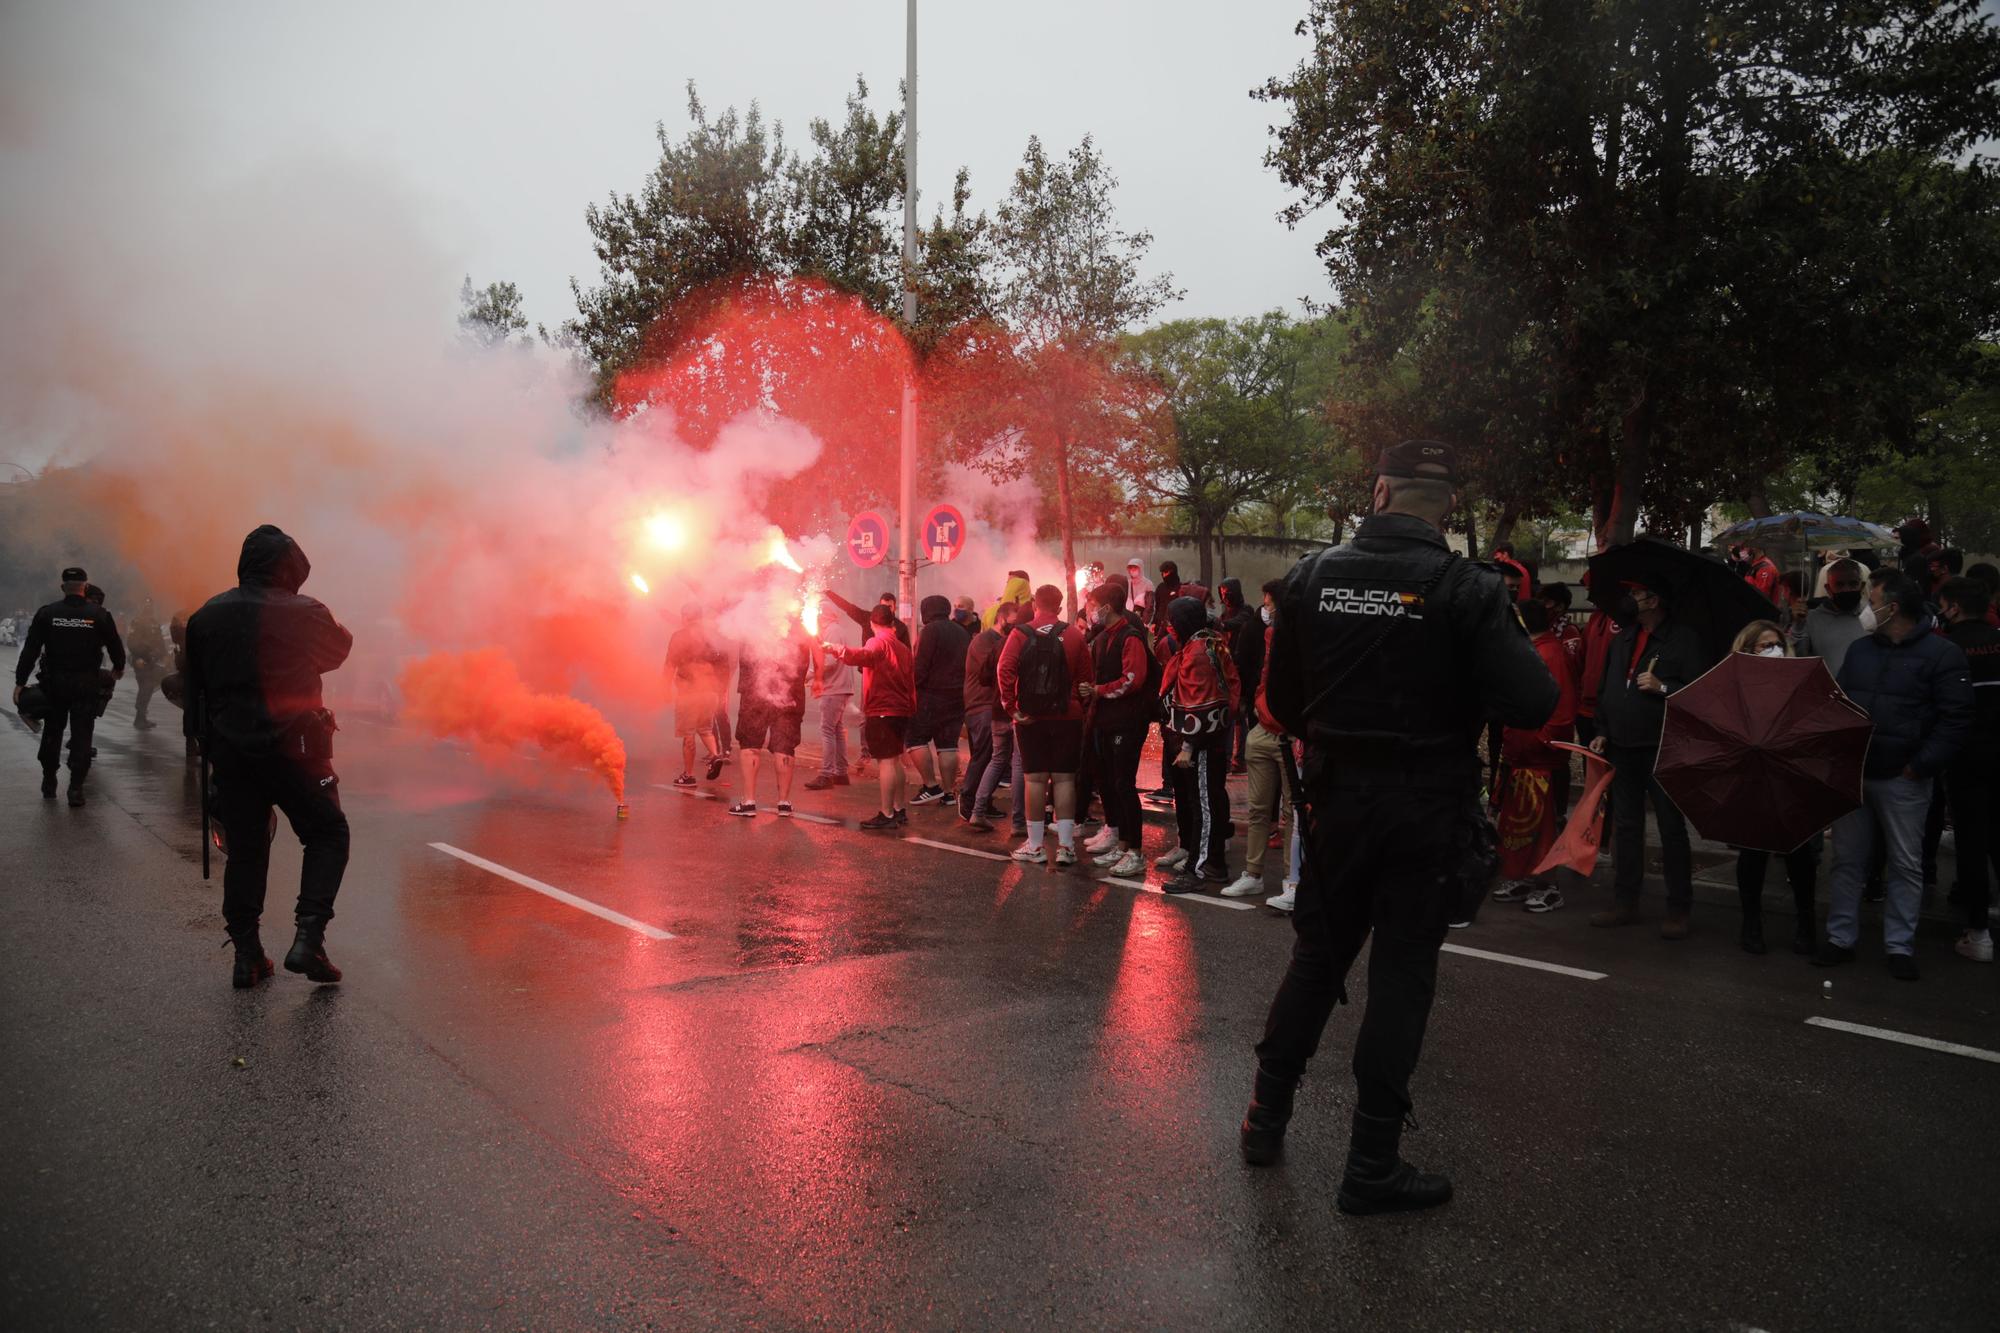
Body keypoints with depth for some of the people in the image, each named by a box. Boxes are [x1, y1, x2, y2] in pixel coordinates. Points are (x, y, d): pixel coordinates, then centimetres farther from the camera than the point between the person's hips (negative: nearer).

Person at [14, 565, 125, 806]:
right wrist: (118, 668, 22)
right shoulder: (99, 614, -5)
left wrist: (20, 682, 0)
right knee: (81, 735, 2)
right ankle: (76, 788, -3)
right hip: (86, 684, -2)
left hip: (54, 682, 2)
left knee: (52, 732, 18)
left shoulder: (47, 613, -2)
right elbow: (116, 646, 2)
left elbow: (30, 650, -3)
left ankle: (49, 783, 26)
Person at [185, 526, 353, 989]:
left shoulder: (207, 616, 3)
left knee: (244, 848, 12)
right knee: (327, 833, 9)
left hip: (230, 749, 4)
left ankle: (246, 954, 13)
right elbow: (340, 648, 9)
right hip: (293, 746, -4)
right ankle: (308, 937, -6)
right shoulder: (304, 613, -10)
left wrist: (211, 741, 17)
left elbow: (194, 686, 9)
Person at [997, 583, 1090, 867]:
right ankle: (1066, 845, 3)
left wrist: (1011, 705, -7)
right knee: (1064, 777, 5)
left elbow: (1005, 670, -14)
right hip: (1067, 716, 1)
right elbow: (1085, 676, -1)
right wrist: (1080, 705, 10)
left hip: (1031, 716, -1)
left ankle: (1036, 845, 10)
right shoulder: (1074, 635, 1)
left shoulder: (1020, 635, -3)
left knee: (1035, 777, 5)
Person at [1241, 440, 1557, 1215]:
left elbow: (1281, 698, 4)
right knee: (1401, 977, 7)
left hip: (1337, 800, 3)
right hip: (1427, 810, -3)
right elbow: (1533, 704, -18)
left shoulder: (1312, 578, -3)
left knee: (1316, 957, 19)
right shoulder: (1467, 590, -14)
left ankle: (1266, 1117, 30)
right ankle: (1371, 1166, 15)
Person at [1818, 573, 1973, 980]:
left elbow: (1955, 719, -11)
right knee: (1847, 860, 9)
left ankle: (1900, 946, 15)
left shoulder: (1941, 654, -8)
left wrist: (1920, 766, -15)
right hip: (1851, 774, 5)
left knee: (1906, 865, 6)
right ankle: (1840, 938, 17)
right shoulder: (1860, 649, 9)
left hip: (1902, 780, -5)